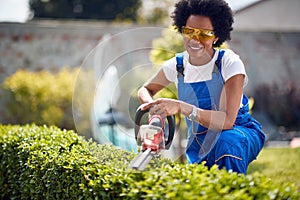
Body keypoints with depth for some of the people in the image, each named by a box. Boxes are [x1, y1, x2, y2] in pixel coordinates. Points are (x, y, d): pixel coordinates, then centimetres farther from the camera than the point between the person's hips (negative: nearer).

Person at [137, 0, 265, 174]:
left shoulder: (230, 63, -21)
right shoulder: (177, 65, -6)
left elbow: (227, 121, -32)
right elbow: (145, 90, 12)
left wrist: (181, 107, -43)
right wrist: (152, 105, -13)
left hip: (241, 135, -5)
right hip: (200, 145, 5)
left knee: (229, 140, -38)